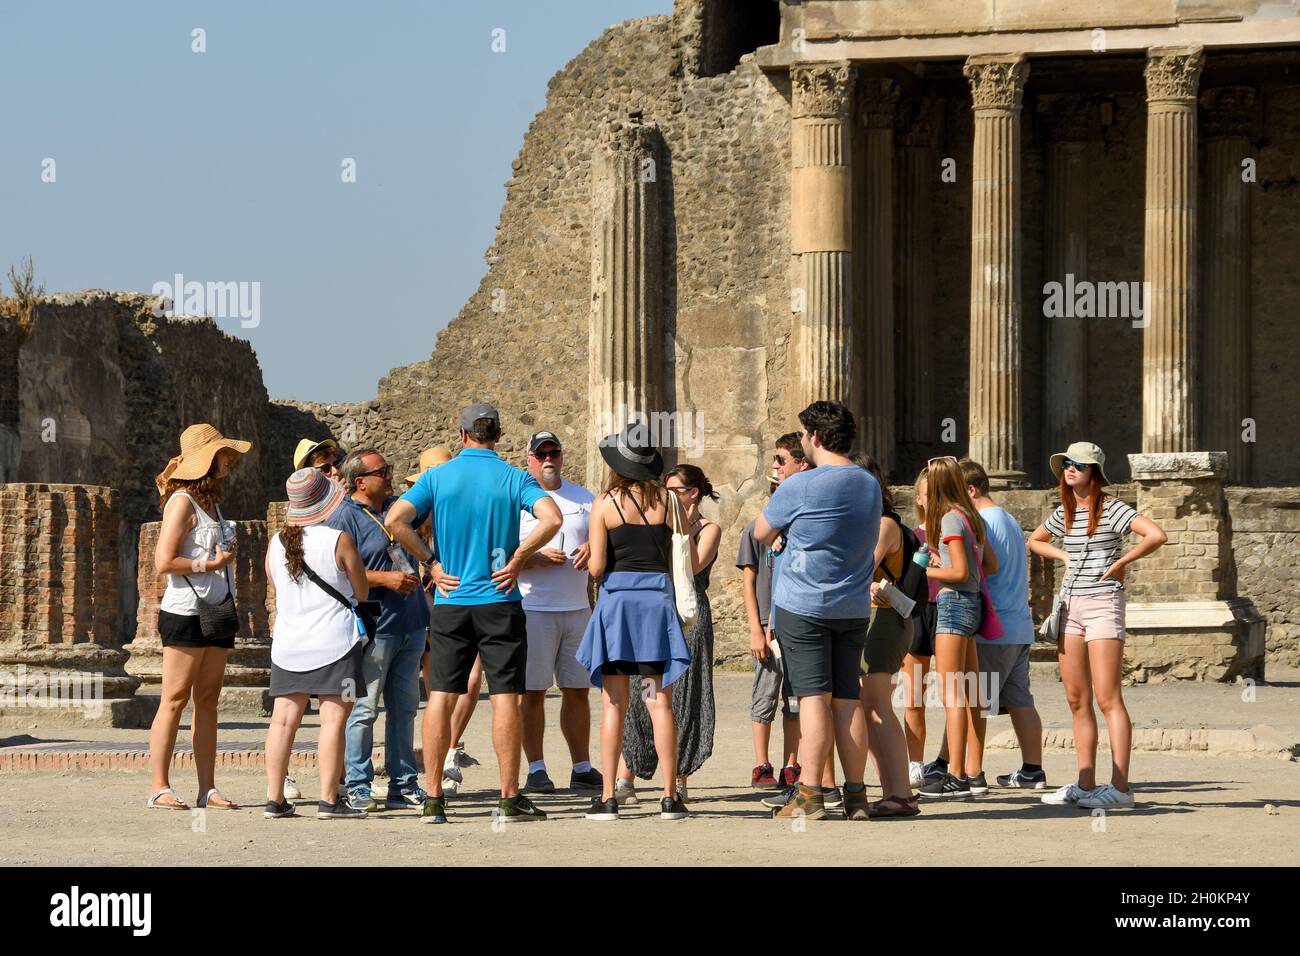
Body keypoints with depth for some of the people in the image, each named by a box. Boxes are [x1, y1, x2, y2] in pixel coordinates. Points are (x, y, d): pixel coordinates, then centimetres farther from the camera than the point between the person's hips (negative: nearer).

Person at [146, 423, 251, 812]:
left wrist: (229, 554, 11)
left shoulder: (211, 501, 18)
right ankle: (159, 788, -7)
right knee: (175, 699, -8)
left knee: (208, 700, 6)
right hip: (186, 613, -9)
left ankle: (207, 788, 7)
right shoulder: (183, 502, -10)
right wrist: (211, 564, -14)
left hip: (217, 612, 9)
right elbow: (163, 562, -16)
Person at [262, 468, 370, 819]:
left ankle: (275, 799, 6)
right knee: (333, 719, -4)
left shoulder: (276, 544, 5)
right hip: (334, 640, -5)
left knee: (284, 718, 6)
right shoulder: (339, 540, -9)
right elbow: (362, 593, -1)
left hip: (287, 642, 5)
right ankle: (329, 800, -7)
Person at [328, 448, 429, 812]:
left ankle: (404, 784, 17)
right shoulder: (343, 518, -8)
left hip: (410, 626, 8)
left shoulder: (397, 507, 15)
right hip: (373, 628, -8)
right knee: (364, 709, -6)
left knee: (404, 708, 11)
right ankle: (356, 786, -1)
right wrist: (384, 579, -19)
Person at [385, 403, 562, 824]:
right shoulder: (514, 478, -1)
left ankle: (432, 800, 3)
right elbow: (551, 518, -18)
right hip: (499, 601, -2)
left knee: (441, 696, 4)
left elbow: (395, 520, -9)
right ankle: (509, 799, -3)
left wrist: (432, 562, -1)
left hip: (450, 603, 2)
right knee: (504, 696, -1)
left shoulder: (437, 477, 3)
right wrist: (517, 559, -7)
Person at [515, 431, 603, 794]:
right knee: (533, 691, -5)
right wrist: (537, 558, -20)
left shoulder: (584, 498, 16)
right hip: (533, 609, -4)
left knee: (578, 690, 7)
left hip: (578, 609, 4)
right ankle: (536, 770, -2)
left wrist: (593, 548, -6)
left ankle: (582, 768, 14)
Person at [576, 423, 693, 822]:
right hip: (657, 599, 2)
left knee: (614, 704, 2)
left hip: (615, 600, -2)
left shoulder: (604, 505, -3)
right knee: (658, 702, 4)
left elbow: (596, 568, -6)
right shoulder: (667, 500, 3)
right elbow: (692, 561, 6)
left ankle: (608, 797, -1)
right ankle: (670, 796, 0)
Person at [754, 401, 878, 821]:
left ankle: (810, 795, -10)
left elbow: (762, 533, -1)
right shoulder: (870, 486, 7)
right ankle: (855, 794, 7)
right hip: (854, 608, 5)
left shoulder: (799, 487, -13)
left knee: (813, 697, -7)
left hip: (803, 605, -5)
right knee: (847, 699, 7)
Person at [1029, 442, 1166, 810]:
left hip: (1103, 604, -7)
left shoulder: (1111, 509, -8)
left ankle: (1119, 787, -13)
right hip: (1071, 605, 7)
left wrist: (1120, 562, -13)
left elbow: (1157, 535, -21)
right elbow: (1035, 540, 31)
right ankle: (1085, 785, 11)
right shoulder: (1064, 513, 12)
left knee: (1107, 699, -11)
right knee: (1077, 700, 7)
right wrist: (1065, 557, 13)